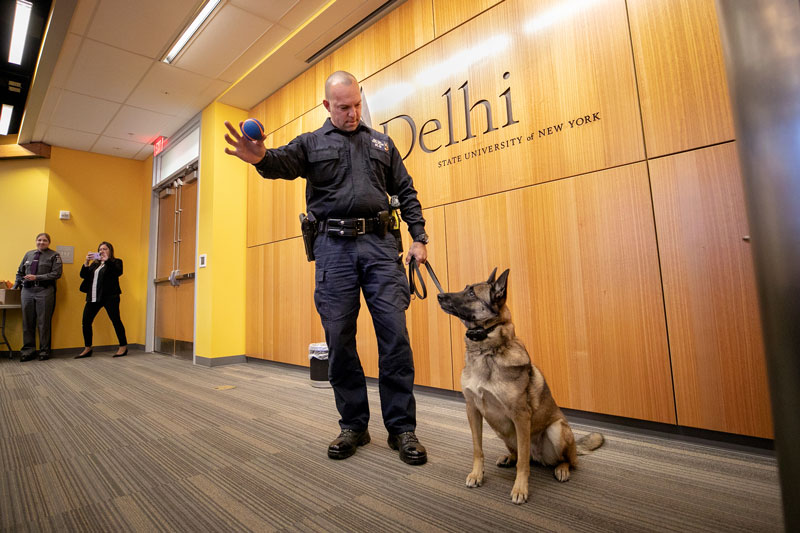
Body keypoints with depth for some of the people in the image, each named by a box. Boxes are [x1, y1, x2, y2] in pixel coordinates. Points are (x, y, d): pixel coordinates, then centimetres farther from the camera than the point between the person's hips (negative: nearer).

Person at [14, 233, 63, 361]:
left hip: (45, 291, -4)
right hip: (27, 290, 4)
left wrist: (37, 277, -13)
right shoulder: (29, 254, 15)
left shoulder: (54, 255, 1)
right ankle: (28, 350, 16)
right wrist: (15, 286, 15)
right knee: (27, 322, 6)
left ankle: (44, 350, 9)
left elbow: (56, 274, -9)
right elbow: (20, 272, 22)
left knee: (44, 322, 0)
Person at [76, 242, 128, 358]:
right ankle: (87, 349, 15)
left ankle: (123, 347, 3)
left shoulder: (115, 262, 6)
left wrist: (107, 260, -18)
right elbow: (83, 275, 11)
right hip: (93, 297, 6)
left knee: (116, 321, -5)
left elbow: (118, 272, -14)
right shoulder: (95, 263, 21)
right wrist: (86, 262, -2)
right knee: (86, 322, 3)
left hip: (109, 296, -6)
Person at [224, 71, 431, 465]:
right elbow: (285, 162, -7)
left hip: (380, 243, 1)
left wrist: (419, 237, 7)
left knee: (395, 335, -5)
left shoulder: (381, 143, 20)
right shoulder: (311, 143, 14)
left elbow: (405, 192, 17)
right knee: (339, 340, 3)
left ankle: (402, 428, 9)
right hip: (334, 247, 0)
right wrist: (261, 157, -31)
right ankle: (353, 425, 20)